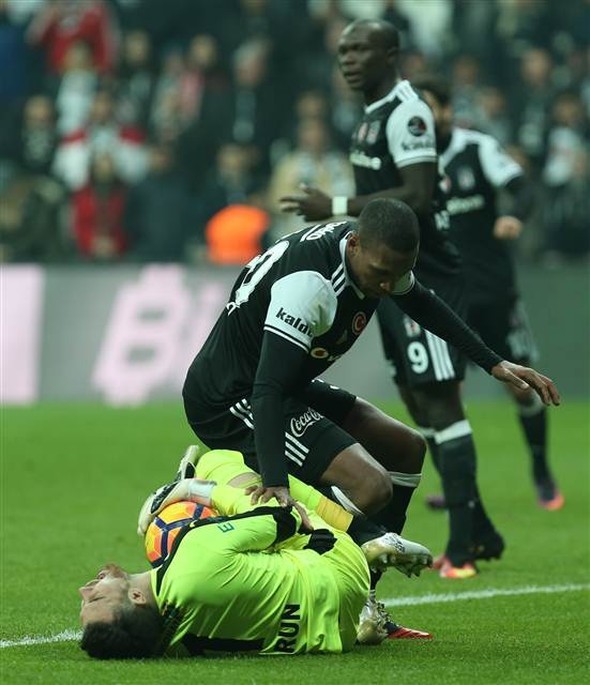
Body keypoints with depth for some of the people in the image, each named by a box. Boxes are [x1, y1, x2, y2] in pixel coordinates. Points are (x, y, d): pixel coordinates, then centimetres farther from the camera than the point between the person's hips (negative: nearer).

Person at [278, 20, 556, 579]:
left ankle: (462, 546, -9)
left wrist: (338, 208, -22)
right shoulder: (373, 115, 16)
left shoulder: (405, 113, -16)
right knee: (416, 398, 12)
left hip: (423, 277, -10)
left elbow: (416, 196, -24)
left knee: (439, 399, -10)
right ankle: (479, 533, 19)